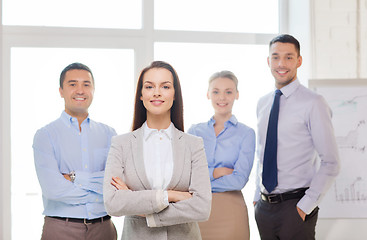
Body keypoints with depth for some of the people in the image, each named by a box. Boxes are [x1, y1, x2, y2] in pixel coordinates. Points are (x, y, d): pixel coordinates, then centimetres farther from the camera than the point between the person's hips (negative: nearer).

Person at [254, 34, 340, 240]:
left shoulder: (313, 103, -10)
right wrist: (257, 196, 12)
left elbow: (330, 164, -11)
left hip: (295, 207, -5)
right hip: (264, 206, 5)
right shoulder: (263, 104, 10)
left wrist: (305, 207, -14)